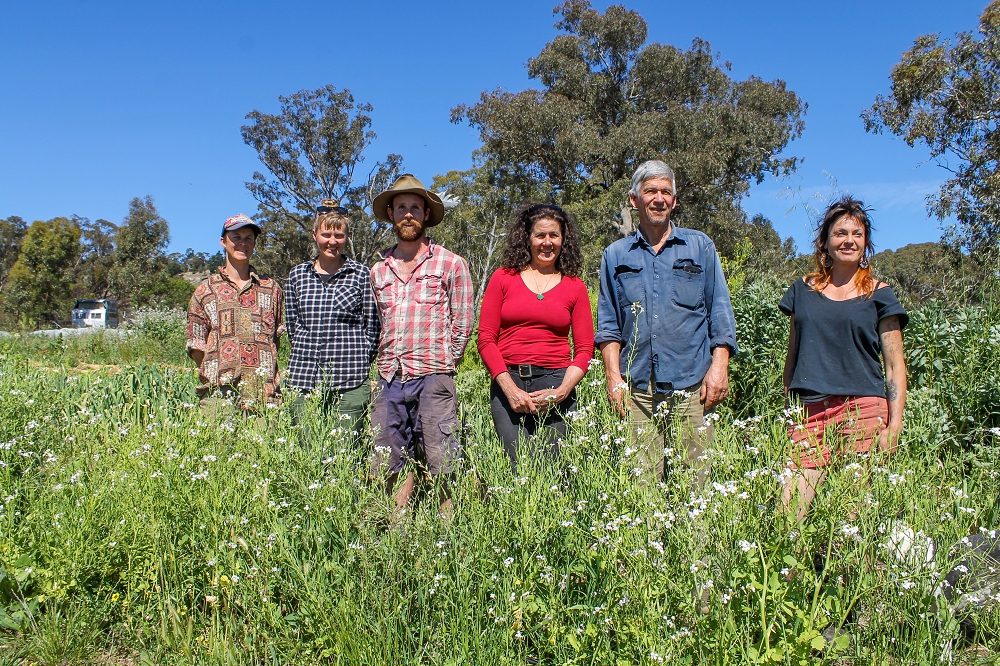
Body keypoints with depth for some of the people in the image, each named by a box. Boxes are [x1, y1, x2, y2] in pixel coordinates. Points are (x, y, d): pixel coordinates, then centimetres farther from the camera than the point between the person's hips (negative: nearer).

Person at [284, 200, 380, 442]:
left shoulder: (361, 275, 2)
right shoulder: (297, 275, 10)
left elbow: (372, 327, 3)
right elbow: (292, 324, 15)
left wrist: (358, 362, 1)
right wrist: (307, 353, 7)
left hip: (350, 381, -2)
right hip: (304, 378, 3)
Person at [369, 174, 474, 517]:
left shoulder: (451, 264, 2)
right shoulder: (378, 271, 15)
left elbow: (462, 325, 4)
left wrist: (440, 365, 5)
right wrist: (388, 366, 14)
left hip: (433, 379, -4)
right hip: (389, 380, 4)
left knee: (442, 468, -4)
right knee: (388, 468, 7)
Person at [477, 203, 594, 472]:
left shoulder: (575, 287, 10)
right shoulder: (503, 278, 7)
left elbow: (585, 349, 7)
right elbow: (486, 339, 2)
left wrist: (563, 391, -9)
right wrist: (510, 388, -9)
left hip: (556, 386, 1)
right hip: (507, 383, -1)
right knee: (517, 470, -4)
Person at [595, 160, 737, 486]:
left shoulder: (700, 246, 11)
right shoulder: (616, 255, 13)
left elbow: (720, 312, 8)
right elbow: (608, 324, 12)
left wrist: (719, 366, -3)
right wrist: (613, 376, 1)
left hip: (692, 385, -1)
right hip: (637, 388, 1)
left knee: (696, 476, -1)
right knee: (640, 481, 2)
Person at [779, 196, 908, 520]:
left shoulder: (879, 295, 8)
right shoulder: (803, 290, 14)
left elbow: (895, 366, 5)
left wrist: (894, 426, -5)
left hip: (862, 411, -1)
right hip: (808, 414, 2)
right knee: (788, 511, -10)